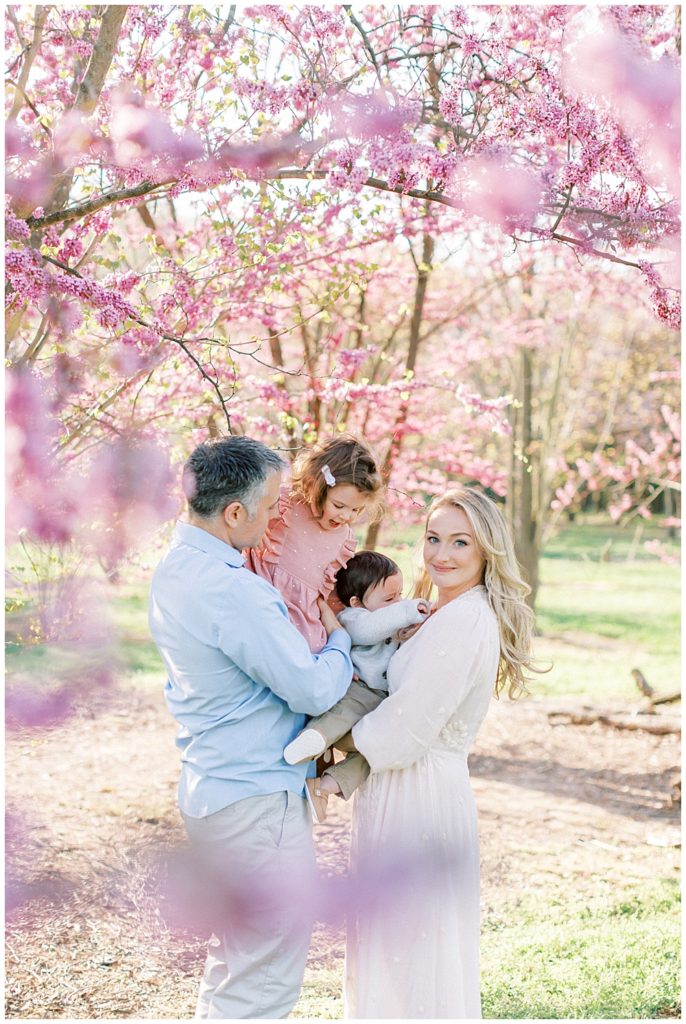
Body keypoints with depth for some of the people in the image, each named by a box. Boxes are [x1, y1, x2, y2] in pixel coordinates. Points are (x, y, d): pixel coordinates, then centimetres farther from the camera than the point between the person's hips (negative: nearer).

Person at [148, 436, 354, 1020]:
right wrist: (339, 639, 1)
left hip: (210, 791, 10)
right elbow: (314, 690, -18)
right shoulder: (232, 591, -25)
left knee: (232, 963, 22)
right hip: (257, 801, -10)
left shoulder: (174, 570, 7)